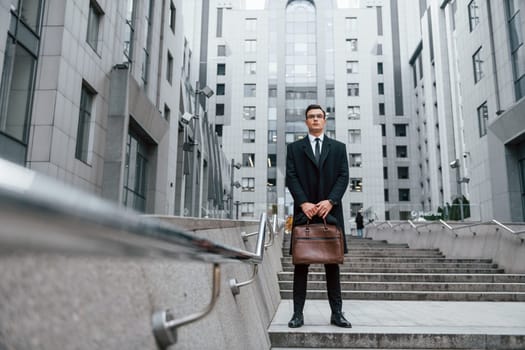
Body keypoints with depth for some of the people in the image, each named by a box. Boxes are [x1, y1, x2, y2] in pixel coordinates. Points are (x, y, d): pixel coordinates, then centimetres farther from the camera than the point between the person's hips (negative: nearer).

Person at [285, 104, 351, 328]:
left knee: (332, 263, 4)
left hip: (330, 211, 1)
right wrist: (303, 203, -14)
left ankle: (336, 313, 10)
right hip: (304, 211, -1)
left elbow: (343, 177, 3)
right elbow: (291, 177, 0)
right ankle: (298, 313, 5)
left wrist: (330, 201, -13)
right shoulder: (294, 148, 10)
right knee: (301, 263, 1)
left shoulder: (338, 147, 13)